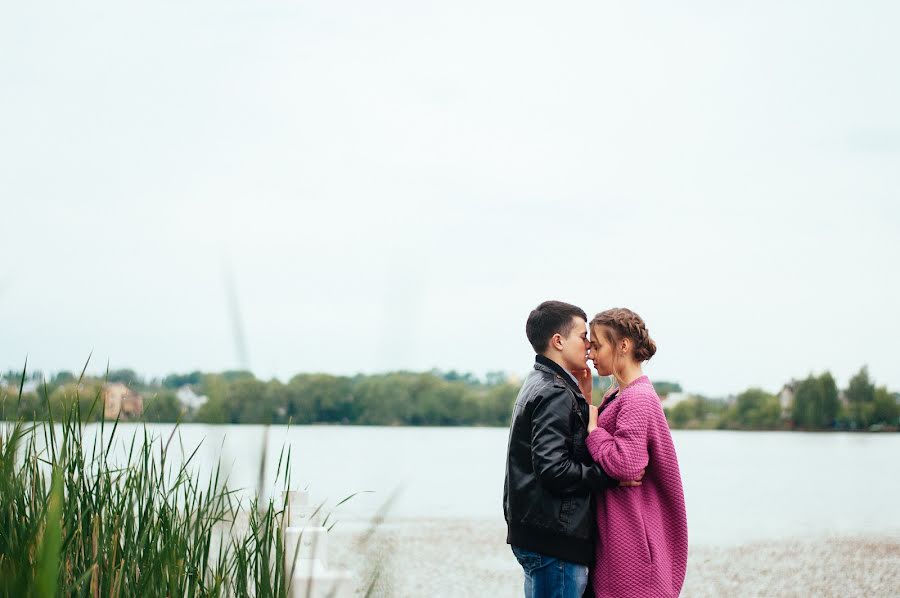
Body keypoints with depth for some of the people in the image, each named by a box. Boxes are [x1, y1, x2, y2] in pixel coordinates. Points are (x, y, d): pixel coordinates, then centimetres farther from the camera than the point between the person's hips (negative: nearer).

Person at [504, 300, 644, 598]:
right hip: (555, 539, -10)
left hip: (535, 535, 10)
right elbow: (553, 469, -23)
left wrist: (582, 397, 10)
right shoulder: (555, 393, -15)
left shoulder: (537, 385, 18)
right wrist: (612, 476, -16)